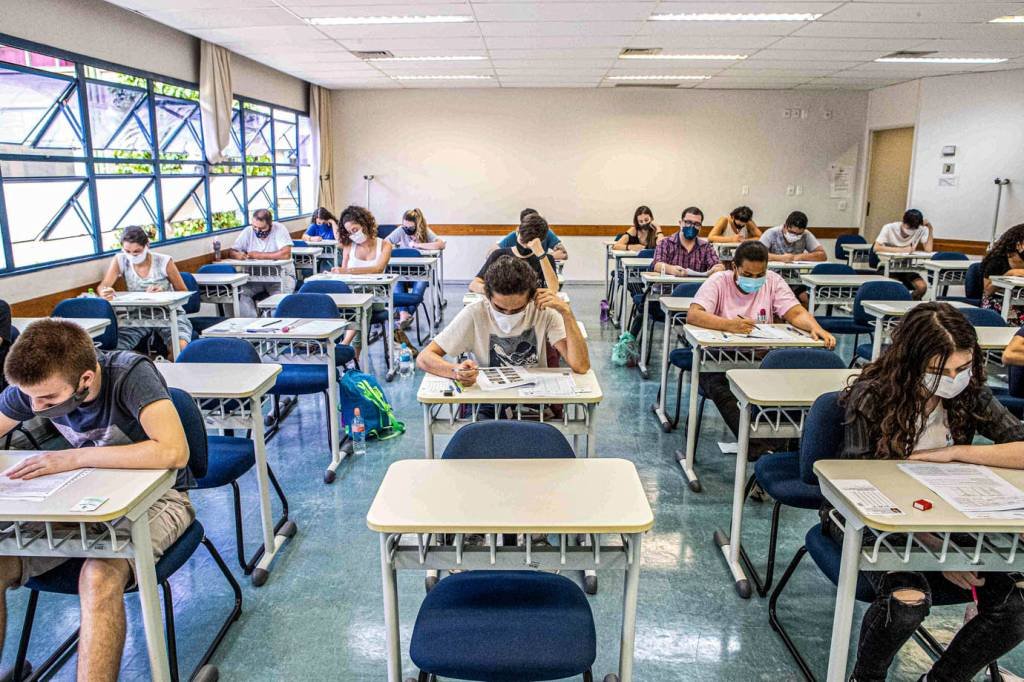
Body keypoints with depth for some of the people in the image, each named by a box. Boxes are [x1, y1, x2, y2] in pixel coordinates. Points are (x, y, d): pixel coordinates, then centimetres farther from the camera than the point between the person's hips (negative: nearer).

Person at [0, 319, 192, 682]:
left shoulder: (130, 373, -27)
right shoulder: (35, 384, -10)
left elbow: (174, 451, -38)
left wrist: (75, 457, -33)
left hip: (156, 496, -5)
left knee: (100, 576, -32)